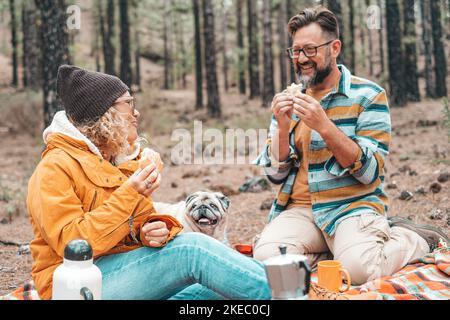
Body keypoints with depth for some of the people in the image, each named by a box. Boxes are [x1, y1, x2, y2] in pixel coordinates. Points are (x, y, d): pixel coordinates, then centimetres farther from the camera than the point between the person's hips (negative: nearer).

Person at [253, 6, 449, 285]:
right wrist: (282, 127, -11)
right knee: (266, 256, -27)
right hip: (300, 208, 3)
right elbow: (276, 173, 7)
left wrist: (325, 126, -22)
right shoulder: (290, 100, 10)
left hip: (353, 205, -3)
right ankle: (339, 252, -3)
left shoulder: (368, 94, -2)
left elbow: (371, 171, -10)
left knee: (358, 268, -31)